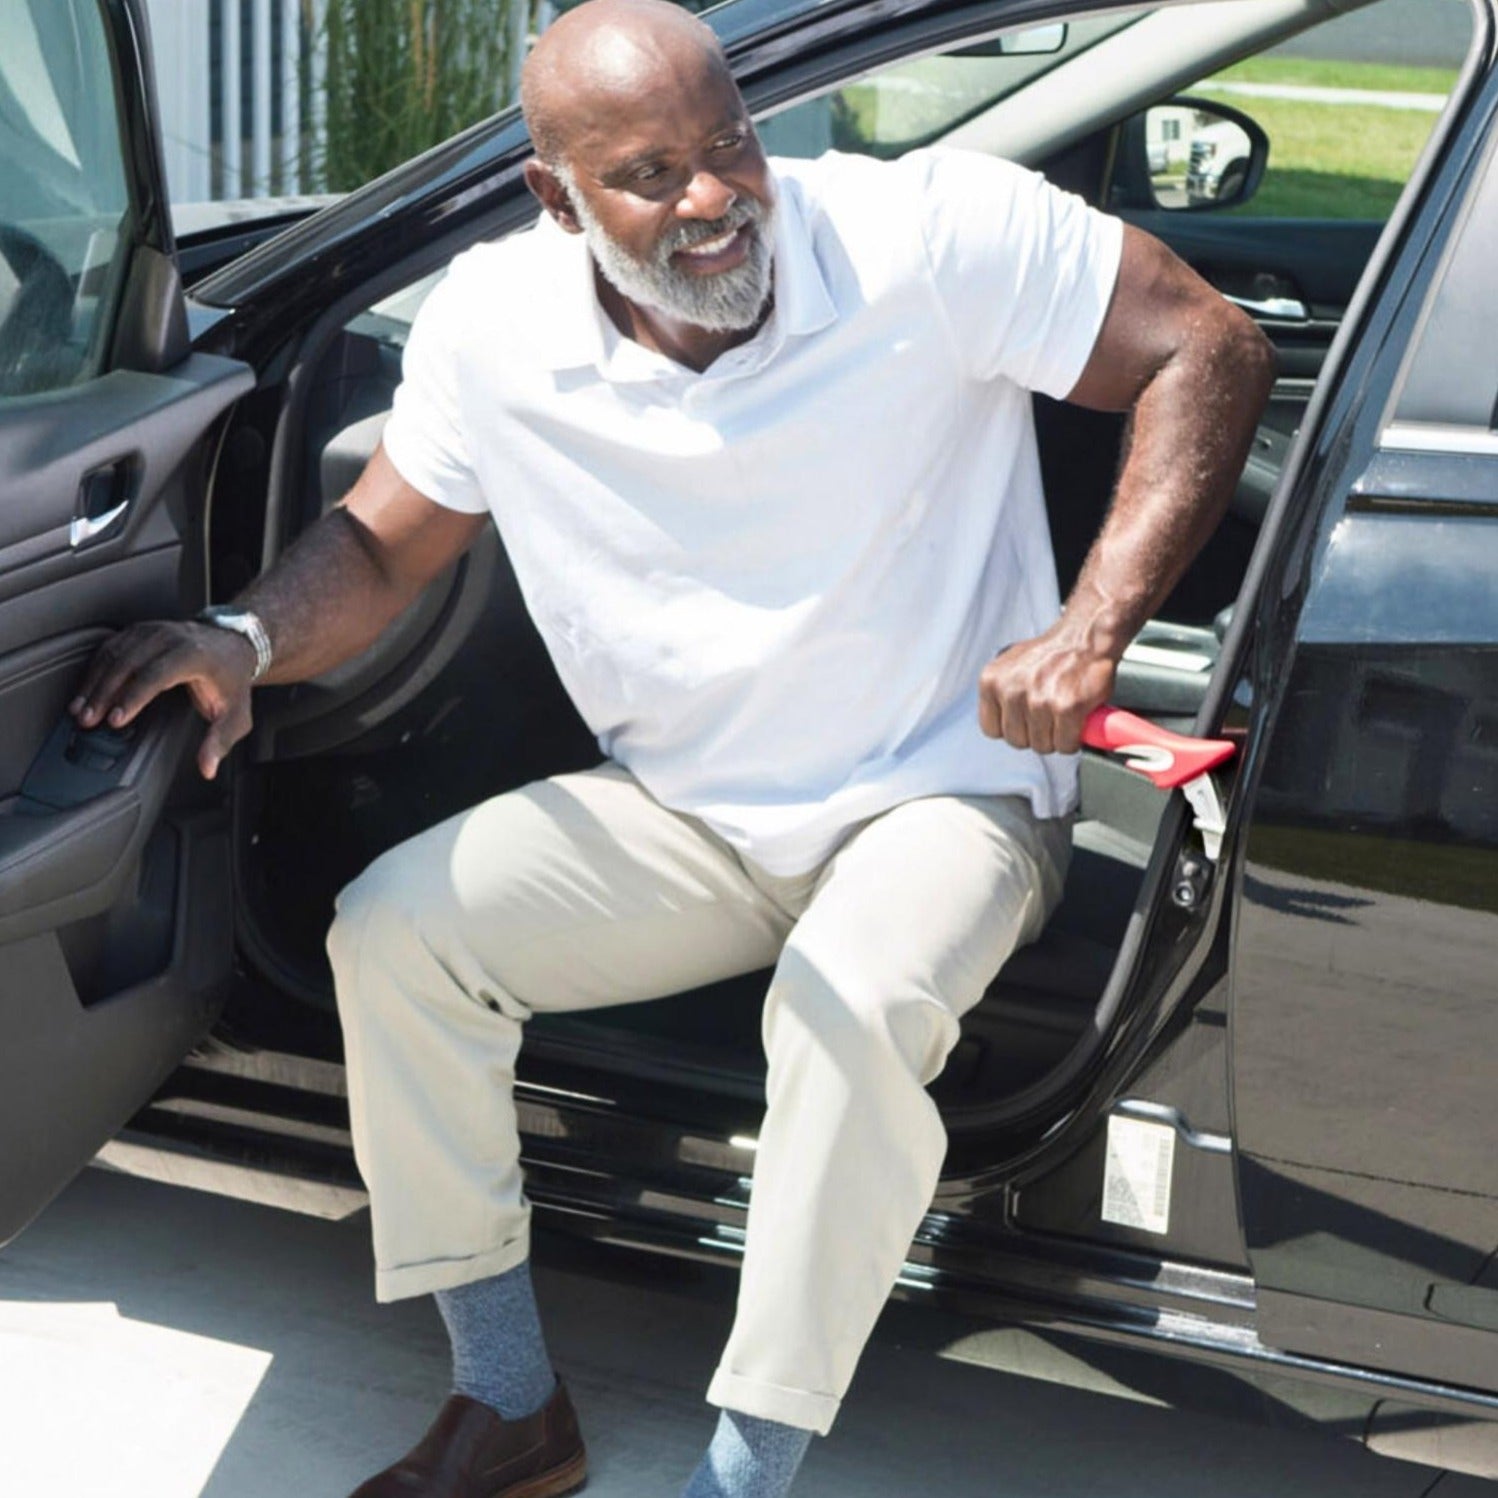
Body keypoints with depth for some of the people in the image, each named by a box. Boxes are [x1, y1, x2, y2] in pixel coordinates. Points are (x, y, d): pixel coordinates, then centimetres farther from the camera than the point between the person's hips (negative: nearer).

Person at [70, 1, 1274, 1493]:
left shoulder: (931, 234, -19)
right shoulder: (496, 323, -8)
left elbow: (1210, 349, -15)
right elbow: (376, 542, 3)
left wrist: (1091, 630, -26)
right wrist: (246, 638, -20)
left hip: (943, 797, -4)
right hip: (683, 813, 5)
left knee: (849, 1006, -36)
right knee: (388, 931, -12)